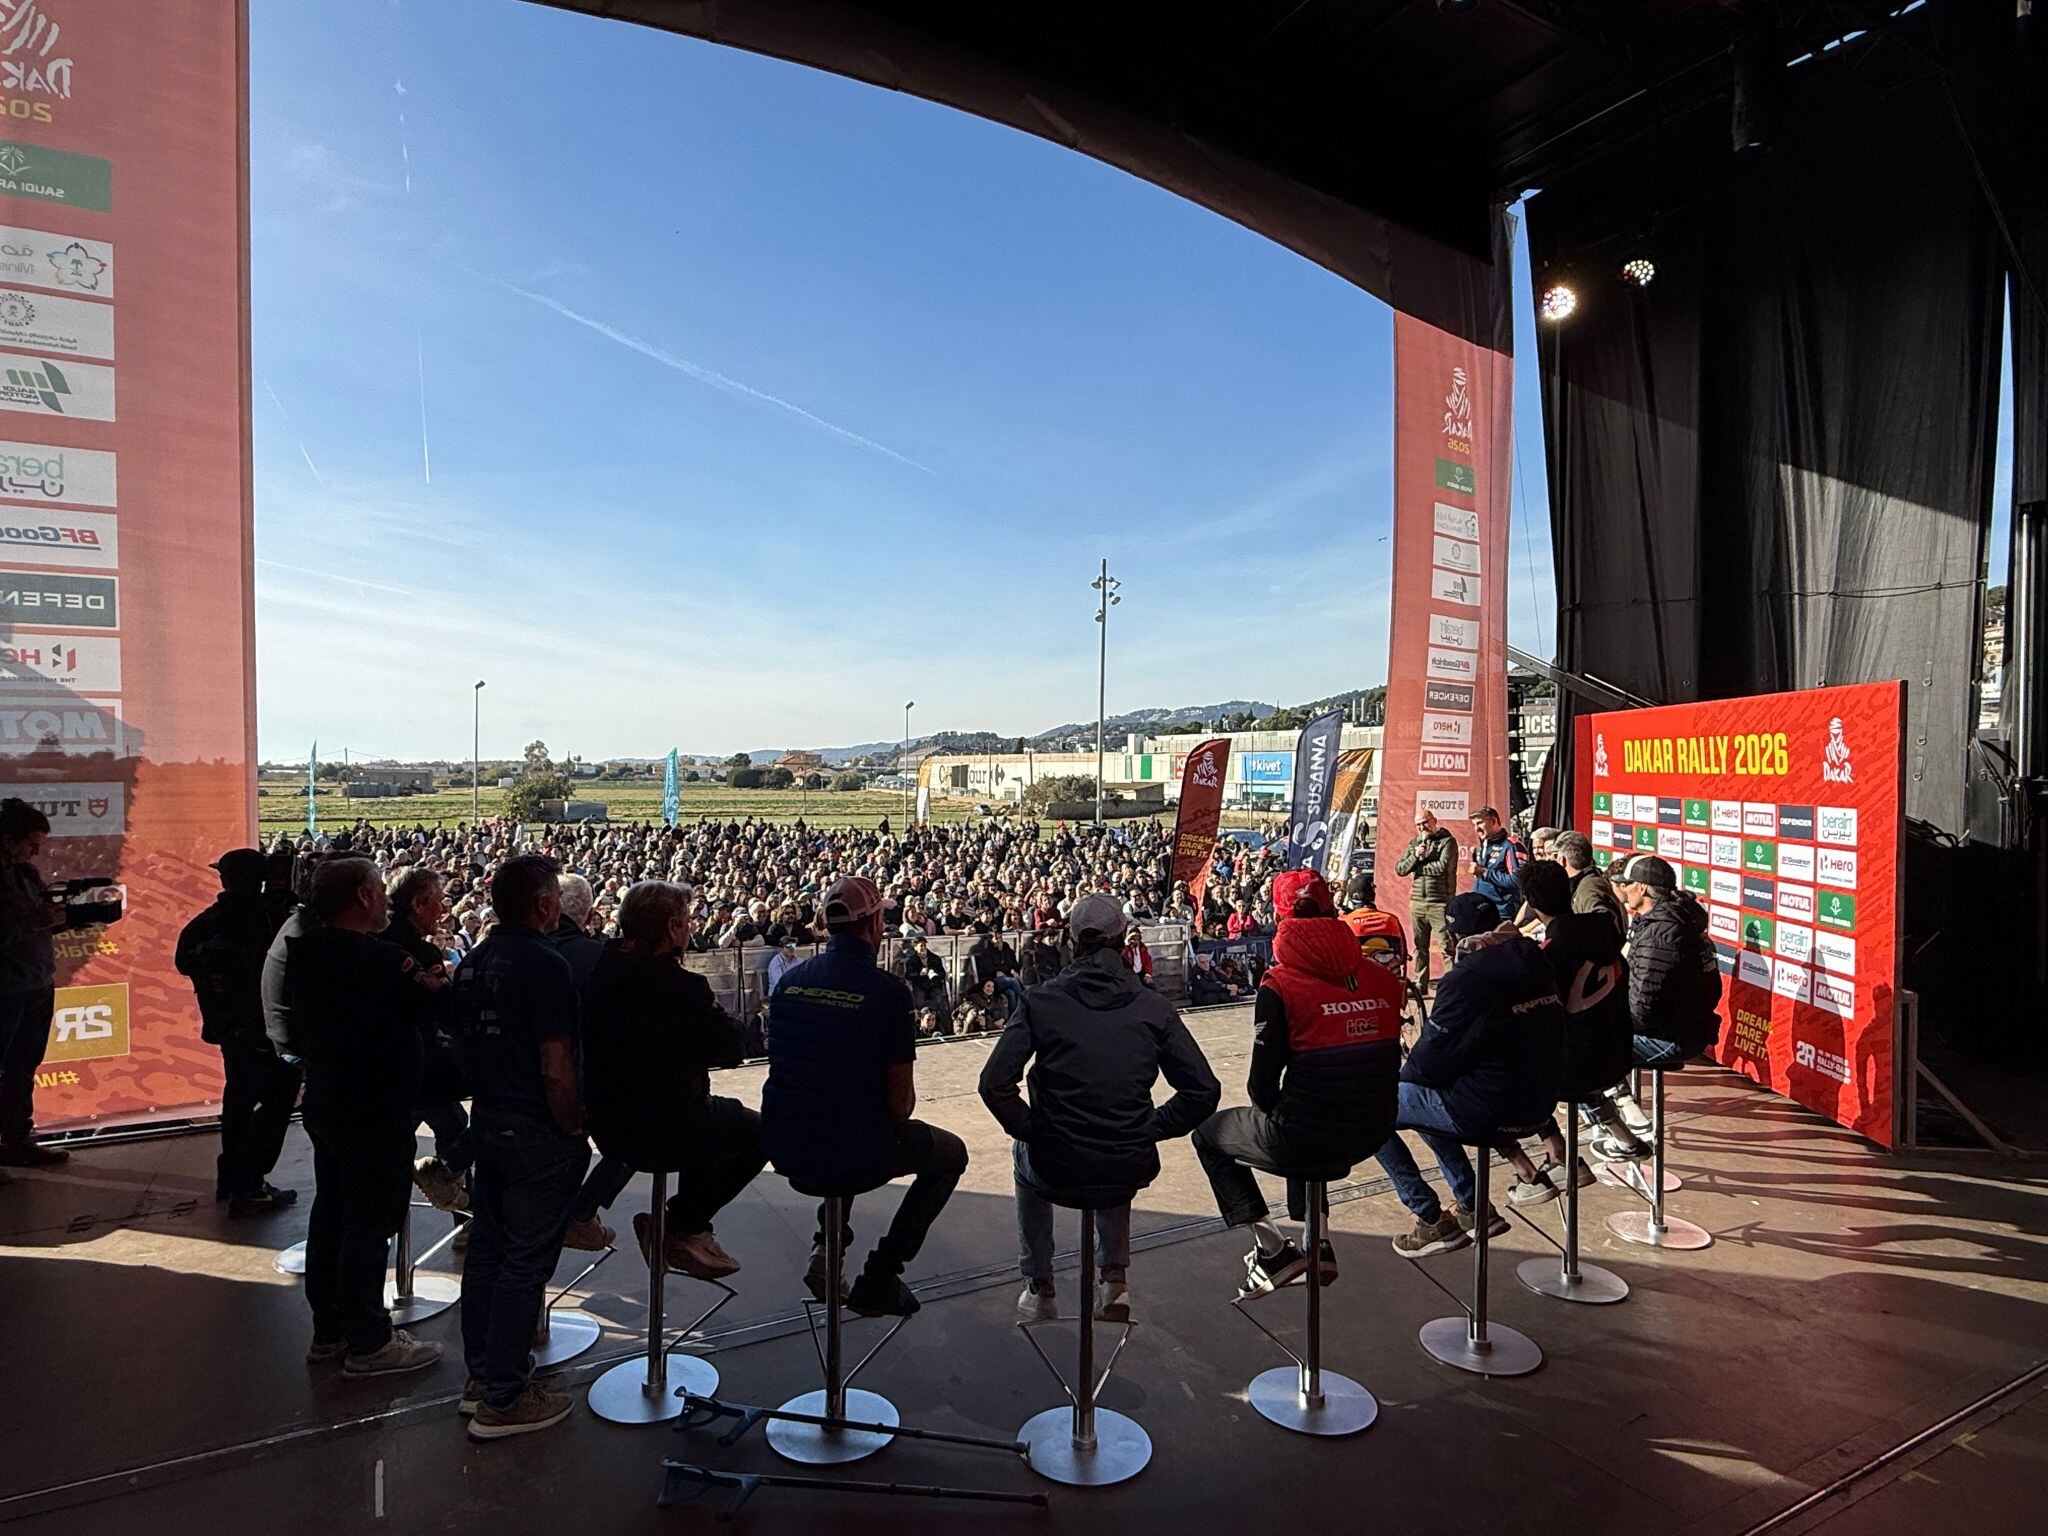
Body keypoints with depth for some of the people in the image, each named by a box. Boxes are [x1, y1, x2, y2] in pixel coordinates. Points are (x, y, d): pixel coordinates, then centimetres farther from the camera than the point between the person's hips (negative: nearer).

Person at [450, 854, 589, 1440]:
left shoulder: (473, 962, 6)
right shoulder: (545, 965, -21)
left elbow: (466, 1044, 15)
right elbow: (556, 1070, -24)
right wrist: (574, 1131, -12)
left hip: (486, 1122, 9)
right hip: (537, 1134, -9)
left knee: (486, 1248, 18)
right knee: (525, 1260, 2)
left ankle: (482, 1375, 32)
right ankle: (503, 1400, 12)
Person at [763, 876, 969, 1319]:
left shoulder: (790, 980, 2)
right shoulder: (887, 990, -16)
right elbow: (901, 1099, -13)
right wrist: (893, 1123, 12)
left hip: (783, 1148, 6)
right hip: (853, 1157, -6)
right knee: (951, 1153, 20)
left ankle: (826, 1246, 27)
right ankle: (880, 1275, 16)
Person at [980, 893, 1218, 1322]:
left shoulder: (1041, 1000, -8)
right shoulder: (1153, 1006, -3)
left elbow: (995, 1084, -14)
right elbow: (1204, 1090, -4)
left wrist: (1029, 1129, 2)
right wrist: (1151, 1129, 8)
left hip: (1056, 1170, -2)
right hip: (1134, 1169, 2)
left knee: (1024, 1155, 36)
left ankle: (1039, 1287, 39)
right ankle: (1115, 1277, 30)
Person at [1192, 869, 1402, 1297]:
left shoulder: (1280, 985, -15)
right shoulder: (1383, 979, 0)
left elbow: (1262, 1086, -12)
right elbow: (1385, 1063, 10)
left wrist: (1271, 1110, 10)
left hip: (1305, 1137, -6)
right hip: (1371, 1134, 6)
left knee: (1209, 1133, 21)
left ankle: (1273, 1249, 11)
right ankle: (1316, 1241, 31)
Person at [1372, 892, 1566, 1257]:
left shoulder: (1465, 979, -21)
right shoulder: (1532, 960, 4)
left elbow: (1427, 1063, -14)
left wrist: (1401, 1074, 9)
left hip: (1487, 1111, -9)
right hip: (1539, 1100, 9)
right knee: (1423, 1097, 30)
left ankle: (1433, 1220, 7)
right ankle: (1472, 1208, 29)